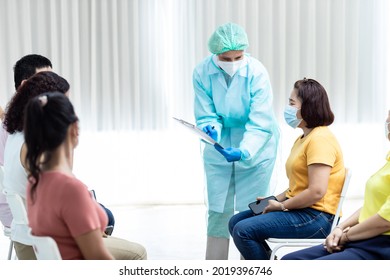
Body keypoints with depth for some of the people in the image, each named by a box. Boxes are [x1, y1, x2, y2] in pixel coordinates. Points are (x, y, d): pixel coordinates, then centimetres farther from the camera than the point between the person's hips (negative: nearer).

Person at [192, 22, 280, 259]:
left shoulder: (257, 73, -23)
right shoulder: (202, 73, -16)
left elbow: (260, 124, -25)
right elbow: (206, 116, -11)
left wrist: (243, 152, -40)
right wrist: (211, 130, -34)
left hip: (255, 149, -3)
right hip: (219, 149, 3)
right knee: (218, 212, 8)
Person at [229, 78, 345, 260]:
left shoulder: (320, 139, -16)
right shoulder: (302, 139, 19)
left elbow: (316, 192, -24)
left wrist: (281, 205, -13)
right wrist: (277, 199, 5)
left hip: (316, 217, -11)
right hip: (299, 210, 11)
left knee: (243, 231, -19)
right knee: (235, 223, 8)